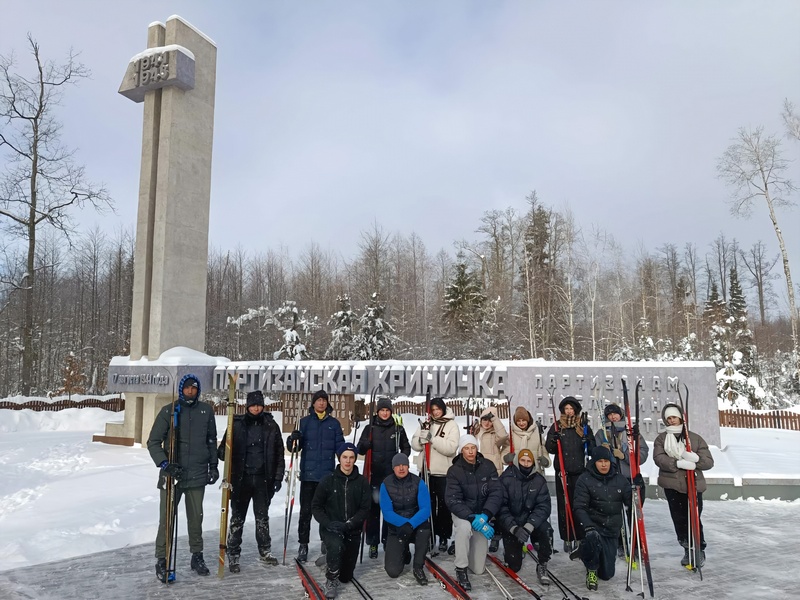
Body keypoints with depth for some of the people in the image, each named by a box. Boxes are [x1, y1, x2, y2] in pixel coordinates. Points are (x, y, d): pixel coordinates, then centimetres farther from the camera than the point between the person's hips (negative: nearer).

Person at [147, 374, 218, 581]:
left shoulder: (206, 410, 4)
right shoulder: (168, 411, -4)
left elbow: (212, 440, 14)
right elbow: (153, 442, -3)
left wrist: (213, 465, 13)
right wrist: (164, 463, -16)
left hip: (197, 476, 2)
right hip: (172, 473, -2)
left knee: (196, 518, 12)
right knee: (167, 518, 1)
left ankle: (197, 556, 26)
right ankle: (162, 560, 15)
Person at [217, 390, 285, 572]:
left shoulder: (271, 425, 3)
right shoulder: (237, 424, -2)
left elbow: (279, 453, 6)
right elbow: (223, 449, 1)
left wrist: (278, 477, 3)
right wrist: (224, 454, -22)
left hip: (263, 479, 2)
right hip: (240, 478, -1)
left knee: (262, 517, 14)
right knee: (237, 518, 6)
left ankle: (265, 551, 28)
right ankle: (233, 555, 18)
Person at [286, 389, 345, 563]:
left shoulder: (334, 423, 7)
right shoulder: (305, 421, 5)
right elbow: (296, 447, 1)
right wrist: (293, 440, -21)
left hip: (328, 475, 1)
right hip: (308, 474, -1)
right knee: (305, 511, 3)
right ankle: (303, 545, 13)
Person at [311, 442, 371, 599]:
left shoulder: (362, 482, -5)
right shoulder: (328, 480, -7)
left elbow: (364, 509, -7)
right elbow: (316, 506, -4)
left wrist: (348, 525, -22)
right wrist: (328, 523, -20)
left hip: (353, 530, 2)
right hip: (330, 528, -2)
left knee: (346, 576, 11)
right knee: (336, 545, -37)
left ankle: (332, 557, 43)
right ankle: (331, 580, -11)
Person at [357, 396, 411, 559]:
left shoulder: (398, 429, 5)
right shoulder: (370, 428, 3)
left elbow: (406, 448, 14)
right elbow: (360, 450, 2)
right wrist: (365, 444, -21)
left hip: (392, 475, 1)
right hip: (374, 474, -1)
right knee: (373, 507, 0)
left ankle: (388, 540, 19)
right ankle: (373, 543, 9)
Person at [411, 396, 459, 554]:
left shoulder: (451, 425, -5)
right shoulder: (426, 424, 6)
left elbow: (451, 448, -17)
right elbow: (415, 444, 2)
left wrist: (432, 439, -24)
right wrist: (421, 440, -19)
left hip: (443, 472, -4)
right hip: (426, 470, 4)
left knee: (444, 505, 3)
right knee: (428, 504, 11)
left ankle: (444, 538, 13)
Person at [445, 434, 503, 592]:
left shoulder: (488, 466, -9)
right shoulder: (454, 471, -15)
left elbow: (496, 493, -15)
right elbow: (453, 501, -21)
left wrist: (485, 515, -30)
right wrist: (473, 519, -33)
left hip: (483, 516, 2)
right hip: (462, 513, -2)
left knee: (479, 569, 1)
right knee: (464, 527, -40)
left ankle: (472, 548, 36)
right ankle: (461, 569, -17)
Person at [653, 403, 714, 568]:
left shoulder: (695, 438, 7)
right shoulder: (661, 438, 8)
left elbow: (709, 461, 2)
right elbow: (658, 458, -8)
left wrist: (696, 459, -18)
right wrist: (679, 463, -21)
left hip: (693, 485, -1)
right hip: (672, 485, 1)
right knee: (679, 519, 6)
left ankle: (699, 550, 18)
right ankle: (687, 550, 21)